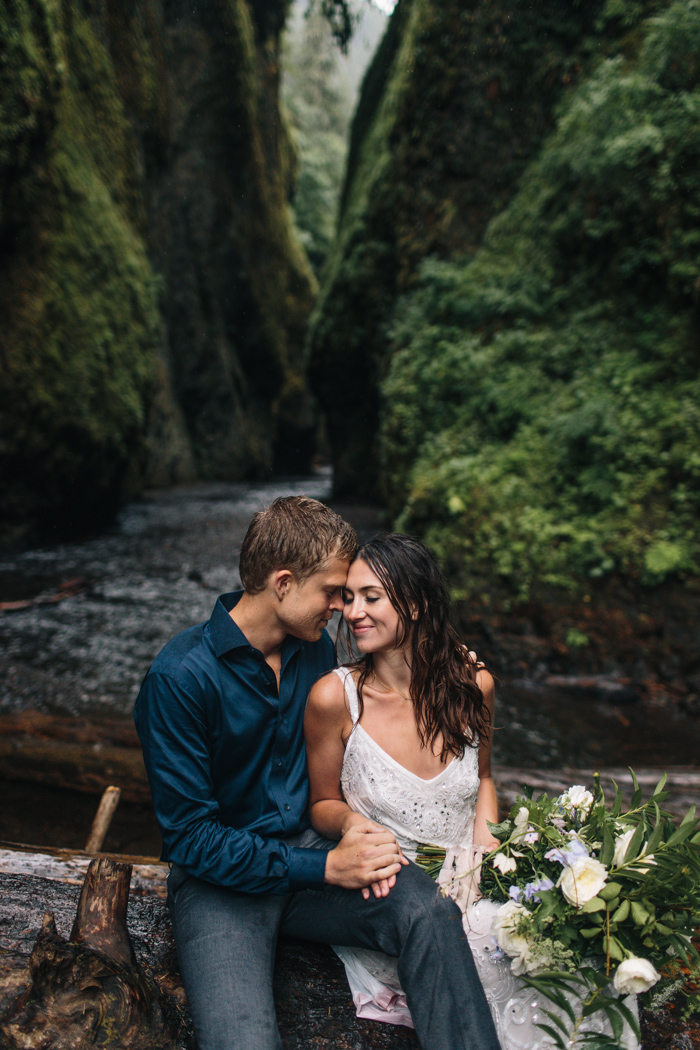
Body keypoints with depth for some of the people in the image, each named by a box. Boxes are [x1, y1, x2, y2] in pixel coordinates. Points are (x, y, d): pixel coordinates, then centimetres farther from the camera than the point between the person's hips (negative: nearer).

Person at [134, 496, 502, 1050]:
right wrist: (325, 867, -20)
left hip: (307, 848, 5)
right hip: (221, 881, -4)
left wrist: (356, 827, -5)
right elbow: (190, 838, -16)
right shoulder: (180, 677, -18)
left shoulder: (317, 647, 3)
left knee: (429, 910, -25)